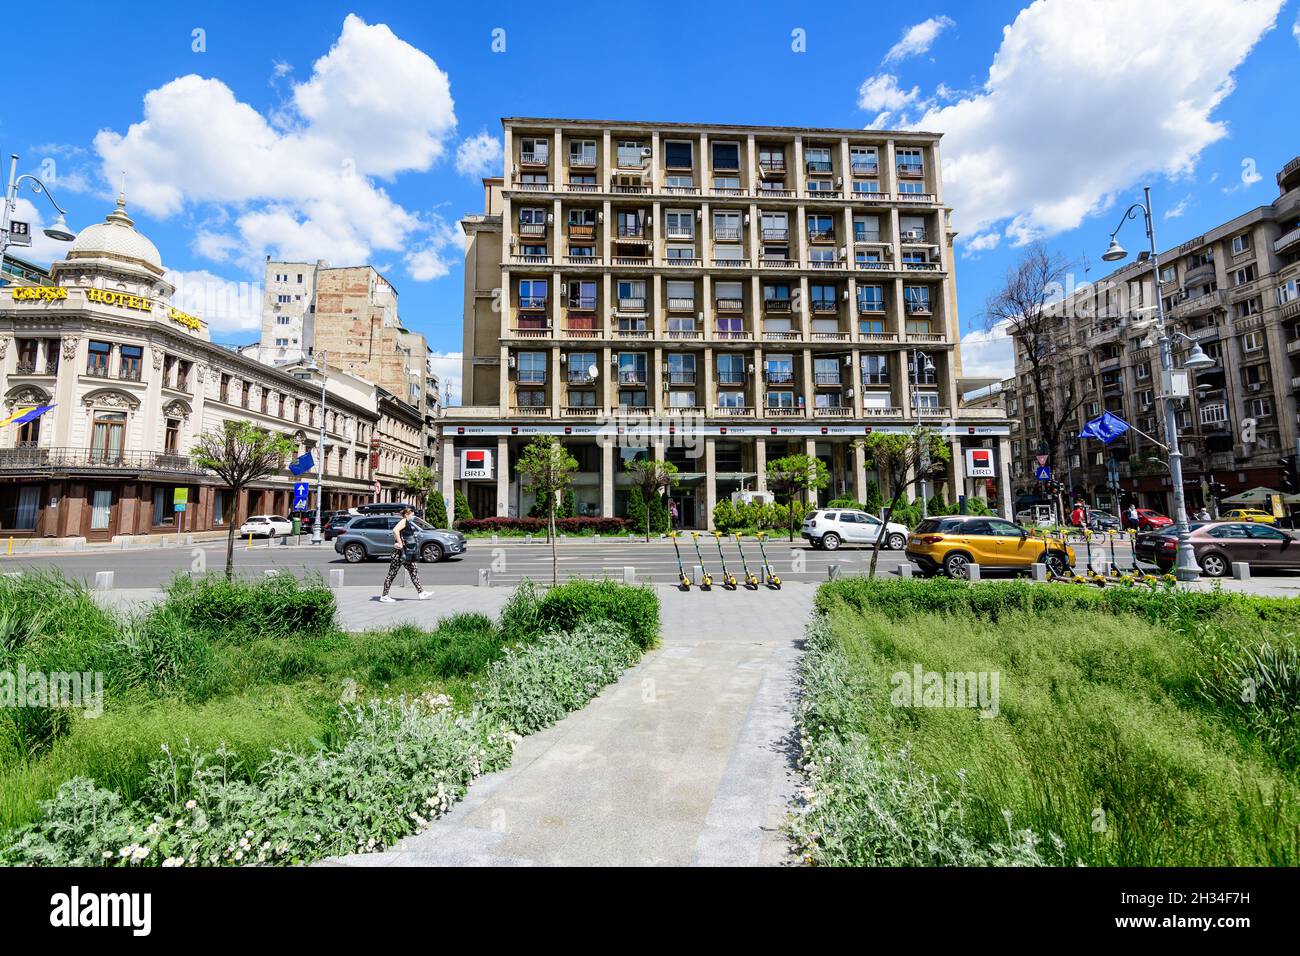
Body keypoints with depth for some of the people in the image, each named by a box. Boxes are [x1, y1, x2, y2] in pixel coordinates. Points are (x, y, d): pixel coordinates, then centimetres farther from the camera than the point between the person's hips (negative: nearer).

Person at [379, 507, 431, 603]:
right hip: (399, 552, -10)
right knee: (392, 573, -2)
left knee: (413, 572, 8)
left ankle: (421, 592, 10)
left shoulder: (409, 523, 16)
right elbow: (395, 530, -29)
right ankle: (384, 596, 6)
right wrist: (400, 543, -26)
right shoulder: (404, 521, -12)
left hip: (407, 553, 10)